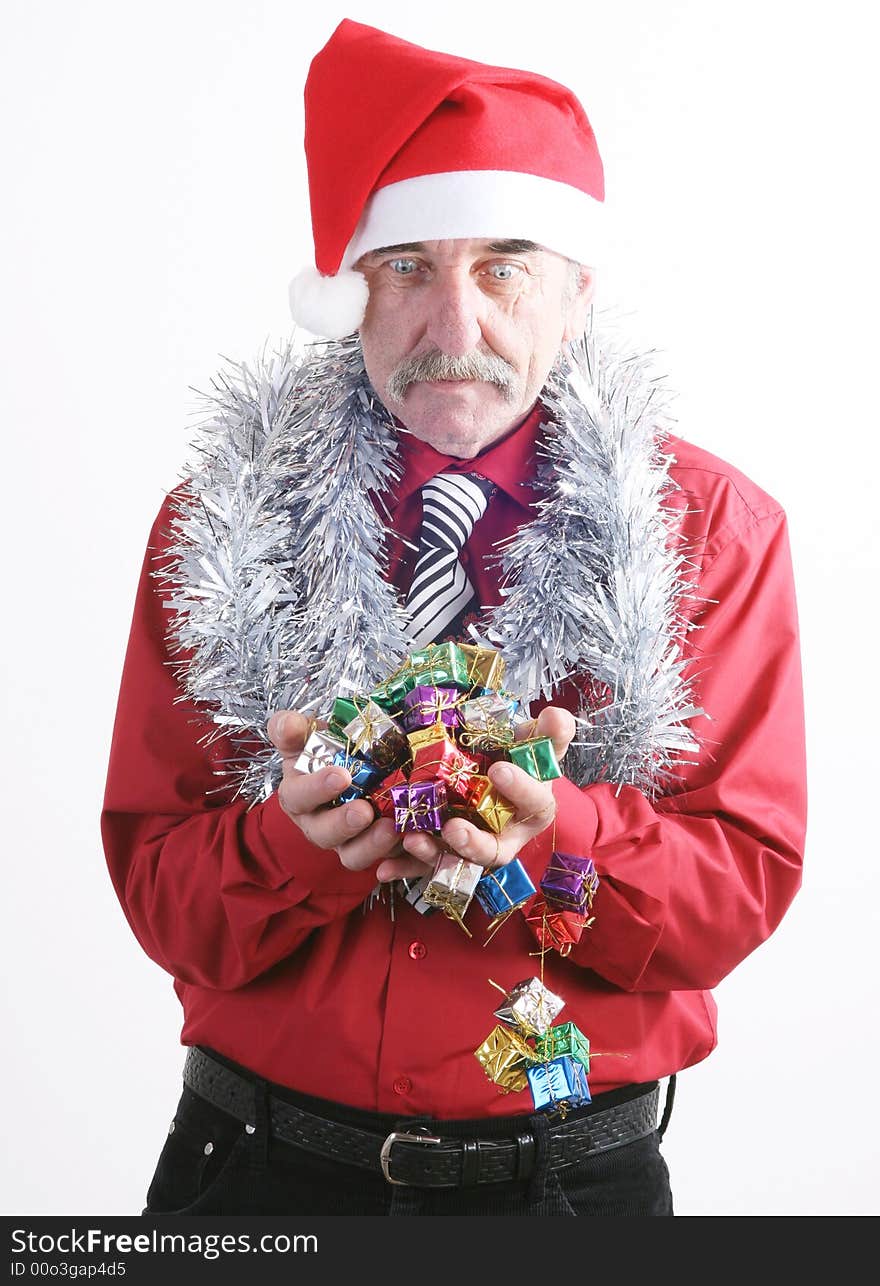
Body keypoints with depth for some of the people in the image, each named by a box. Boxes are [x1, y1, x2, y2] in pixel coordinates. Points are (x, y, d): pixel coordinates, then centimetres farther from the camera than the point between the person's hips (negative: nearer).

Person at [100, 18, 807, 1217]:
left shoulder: (714, 528, -6)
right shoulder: (222, 521, -5)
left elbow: (742, 891, -9)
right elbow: (157, 892, -6)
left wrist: (554, 829, -28)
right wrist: (300, 840, -26)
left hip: (573, 1165, 0)